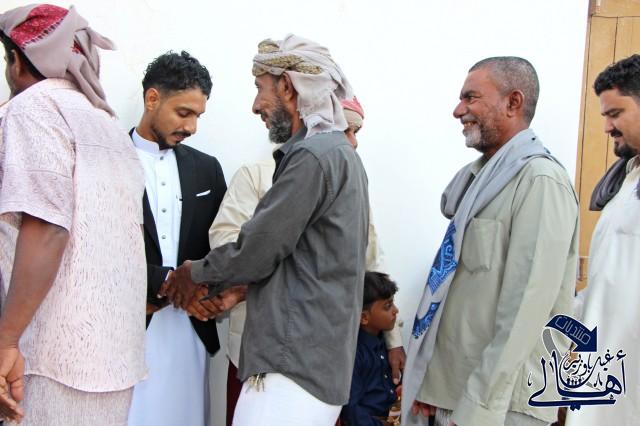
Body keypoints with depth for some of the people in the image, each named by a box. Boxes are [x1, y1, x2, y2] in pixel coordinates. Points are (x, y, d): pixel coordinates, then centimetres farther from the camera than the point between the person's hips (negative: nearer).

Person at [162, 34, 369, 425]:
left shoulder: (314, 155, -15)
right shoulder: (337, 152, 17)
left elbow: (257, 250, -13)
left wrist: (197, 274, 4)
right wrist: (226, 285, 12)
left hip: (297, 361, -10)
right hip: (313, 355, 10)